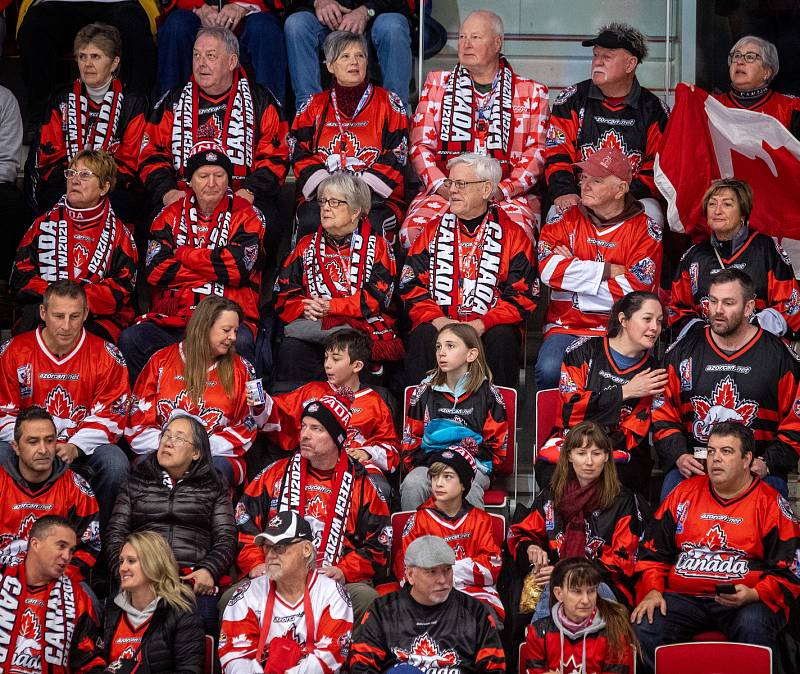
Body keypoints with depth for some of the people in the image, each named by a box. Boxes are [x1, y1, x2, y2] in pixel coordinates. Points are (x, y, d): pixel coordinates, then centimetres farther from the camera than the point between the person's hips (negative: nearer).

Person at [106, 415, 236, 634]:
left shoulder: (213, 488, 20)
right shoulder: (137, 482, 23)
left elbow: (226, 538, 12)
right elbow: (115, 532, 16)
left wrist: (209, 570, -8)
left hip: (193, 578, -1)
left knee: (204, 616, -32)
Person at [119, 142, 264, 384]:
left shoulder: (246, 215, 8)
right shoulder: (171, 215, 14)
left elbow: (237, 266, -9)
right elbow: (156, 270, -1)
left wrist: (184, 254, 0)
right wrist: (215, 267, -3)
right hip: (170, 320, 3)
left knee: (240, 341, -36)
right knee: (130, 339, -24)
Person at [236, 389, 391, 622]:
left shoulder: (360, 483, 11)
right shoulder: (277, 474, 15)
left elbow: (377, 543, 8)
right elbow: (245, 521, 15)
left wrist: (345, 571, -7)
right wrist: (255, 563, 0)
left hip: (335, 582, -1)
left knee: (367, 599, -33)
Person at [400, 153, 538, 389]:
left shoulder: (511, 235, 7)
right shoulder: (433, 229, 14)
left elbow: (523, 294, 0)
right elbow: (411, 284, 9)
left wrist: (482, 324, -15)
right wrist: (437, 319, -10)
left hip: (489, 326, -1)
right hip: (438, 322, 1)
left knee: (502, 338, -33)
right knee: (423, 337, -30)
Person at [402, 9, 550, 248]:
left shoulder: (531, 92, 14)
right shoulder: (437, 83, 19)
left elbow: (537, 150, 5)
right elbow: (421, 144, 12)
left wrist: (501, 190, -12)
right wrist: (442, 187, -7)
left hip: (508, 195, -1)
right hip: (445, 190, 1)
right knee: (413, 230, -30)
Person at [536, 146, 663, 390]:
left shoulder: (646, 230, 3)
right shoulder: (565, 220, 10)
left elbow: (635, 290, -11)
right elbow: (548, 269, -9)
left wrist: (573, 272, -7)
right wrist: (610, 270, -9)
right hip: (567, 326, 2)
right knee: (550, 370, -30)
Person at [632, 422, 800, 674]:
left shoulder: (771, 504, 6)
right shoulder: (684, 492, 16)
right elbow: (653, 549, 19)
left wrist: (754, 595, -14)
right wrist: (653, 591, 3)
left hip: (745, 601, -3)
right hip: (683, 597, 3)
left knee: (753, 626, -37)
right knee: (644, 628, -25)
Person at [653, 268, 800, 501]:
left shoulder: (779, 356, 4)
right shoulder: (682, 351, 9)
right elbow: (662, 414, 11)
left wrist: (768, 464, -8)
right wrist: (678, 456, -6)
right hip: (691, 467, 1)